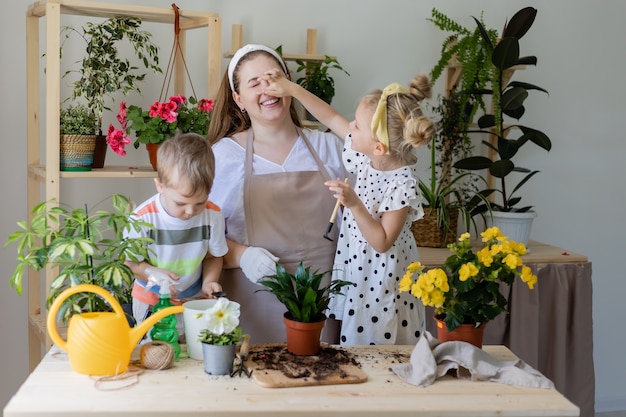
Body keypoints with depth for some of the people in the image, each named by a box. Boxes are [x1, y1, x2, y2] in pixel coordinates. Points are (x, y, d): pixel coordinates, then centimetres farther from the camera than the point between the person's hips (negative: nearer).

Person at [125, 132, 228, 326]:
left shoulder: (213, 215, -13)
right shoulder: (142, 219, -21)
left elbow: (213, 256, 2)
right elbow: (129, 261, -9)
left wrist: (209, 281, -15)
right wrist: (154, 273, -26)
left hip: (196, 298, 2)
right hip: (152, 301, -1)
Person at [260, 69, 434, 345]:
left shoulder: (402, 184, -27)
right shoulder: (365, 152, -10)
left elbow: (382, 242, -23)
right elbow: (332, 119, 4)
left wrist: (354, 204, -34)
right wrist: (291, 88, 2)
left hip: (381, 278, -7)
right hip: (354, 267, 7)